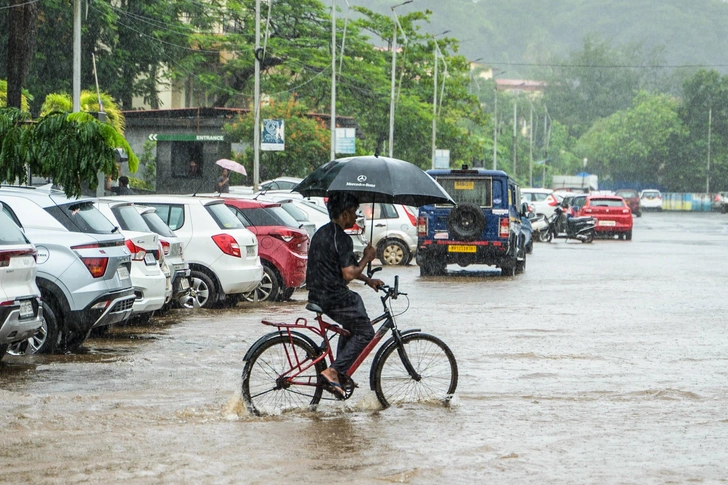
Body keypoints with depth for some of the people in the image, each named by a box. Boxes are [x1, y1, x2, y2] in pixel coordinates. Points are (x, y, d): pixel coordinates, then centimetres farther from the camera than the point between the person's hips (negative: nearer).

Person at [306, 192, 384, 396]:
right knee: (365, 333, 4)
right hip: (334, 298, -9)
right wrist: (367, 258, -4)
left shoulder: (322, 233, 14)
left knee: (352, 325, 29)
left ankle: (341, 373, 23)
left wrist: (368, 280, 22)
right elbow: (349, 274, -19)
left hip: (317, 295, 9)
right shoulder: (341, 239, -17)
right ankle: (333, 371, -8)